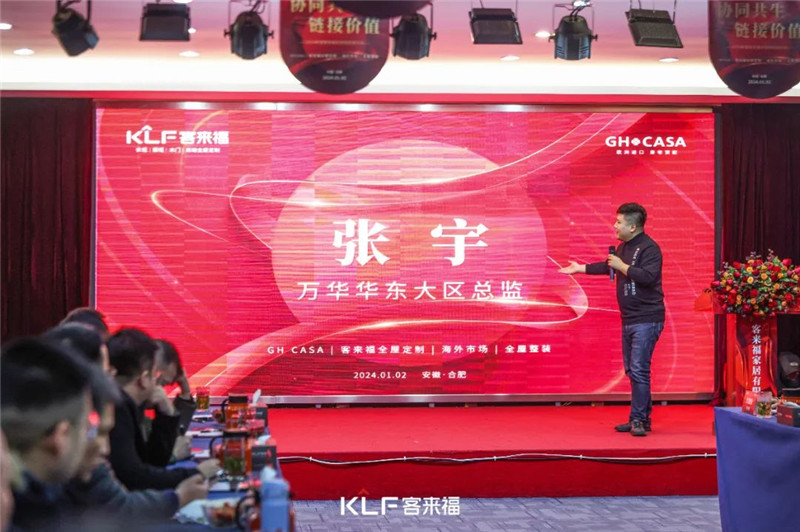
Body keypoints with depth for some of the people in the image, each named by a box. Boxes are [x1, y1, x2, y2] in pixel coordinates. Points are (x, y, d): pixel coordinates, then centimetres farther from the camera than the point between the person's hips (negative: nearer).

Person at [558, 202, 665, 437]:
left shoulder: (649, 248, -14)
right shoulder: (624, 247, 15)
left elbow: (648, 276, -28)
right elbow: (608, 266, 31)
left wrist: (622, 266, -19)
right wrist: (580, 268, 34)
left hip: (646, 320, -10)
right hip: (629, 319, 10)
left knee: (639, 370, -12)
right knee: (632, 370, 12)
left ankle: (638, 419, -8)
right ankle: (641, 419, 19)